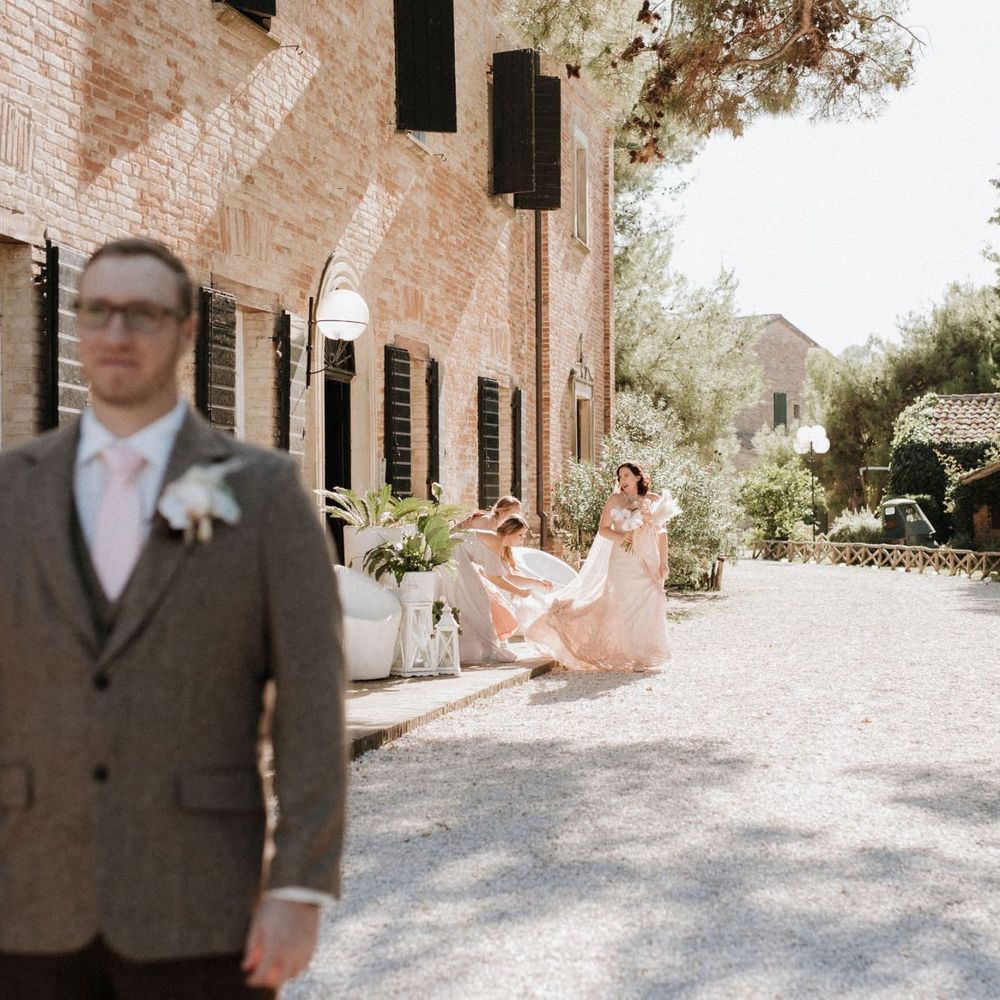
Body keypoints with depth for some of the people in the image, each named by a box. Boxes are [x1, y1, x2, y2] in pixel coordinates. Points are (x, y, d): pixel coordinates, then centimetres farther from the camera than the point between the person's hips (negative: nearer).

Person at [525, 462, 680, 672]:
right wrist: (620, 538, -16)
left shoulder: (655, 500, 6)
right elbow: (603, 528, 2)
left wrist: (663, 562, 4)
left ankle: (644, 655, 8)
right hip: (622, 561, -1)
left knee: (648, 606, -1)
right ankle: (628, 655, 3)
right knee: (623, 605, -3)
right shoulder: (615, 499, 2)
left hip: (648, 562, 2)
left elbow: (661, 532, 8)